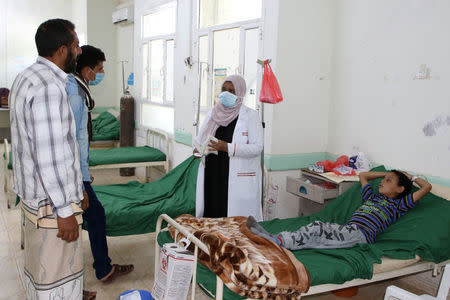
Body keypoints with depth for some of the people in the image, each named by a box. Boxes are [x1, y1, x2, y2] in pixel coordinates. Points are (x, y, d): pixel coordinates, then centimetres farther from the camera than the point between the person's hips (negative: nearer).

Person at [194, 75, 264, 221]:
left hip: (239, 179, -4)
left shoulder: (250, 116, -2)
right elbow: (200, 139, 20)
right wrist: (198, 149, -4)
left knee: (238, 216, -4)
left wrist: (227, 147, -20)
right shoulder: (213, 113, 14)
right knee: (211, 213, 4)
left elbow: (257, 147, -11)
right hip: (212, 176, 4)